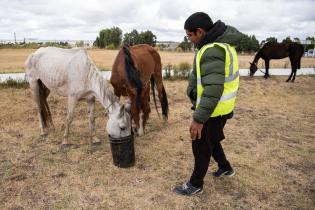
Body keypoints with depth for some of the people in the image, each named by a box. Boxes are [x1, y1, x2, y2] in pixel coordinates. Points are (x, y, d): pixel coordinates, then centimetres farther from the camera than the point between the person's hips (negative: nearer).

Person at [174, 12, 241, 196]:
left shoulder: (213, 51, -25)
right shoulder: (221, 44, 8)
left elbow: (213, 90, -31)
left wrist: (199, 118, -29)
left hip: (213, 110, -10)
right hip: (221, 106, 10)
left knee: (201, 146, 7)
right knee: (211, 139, 27)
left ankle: (196, 184, 27)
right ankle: (225, 168, 46)